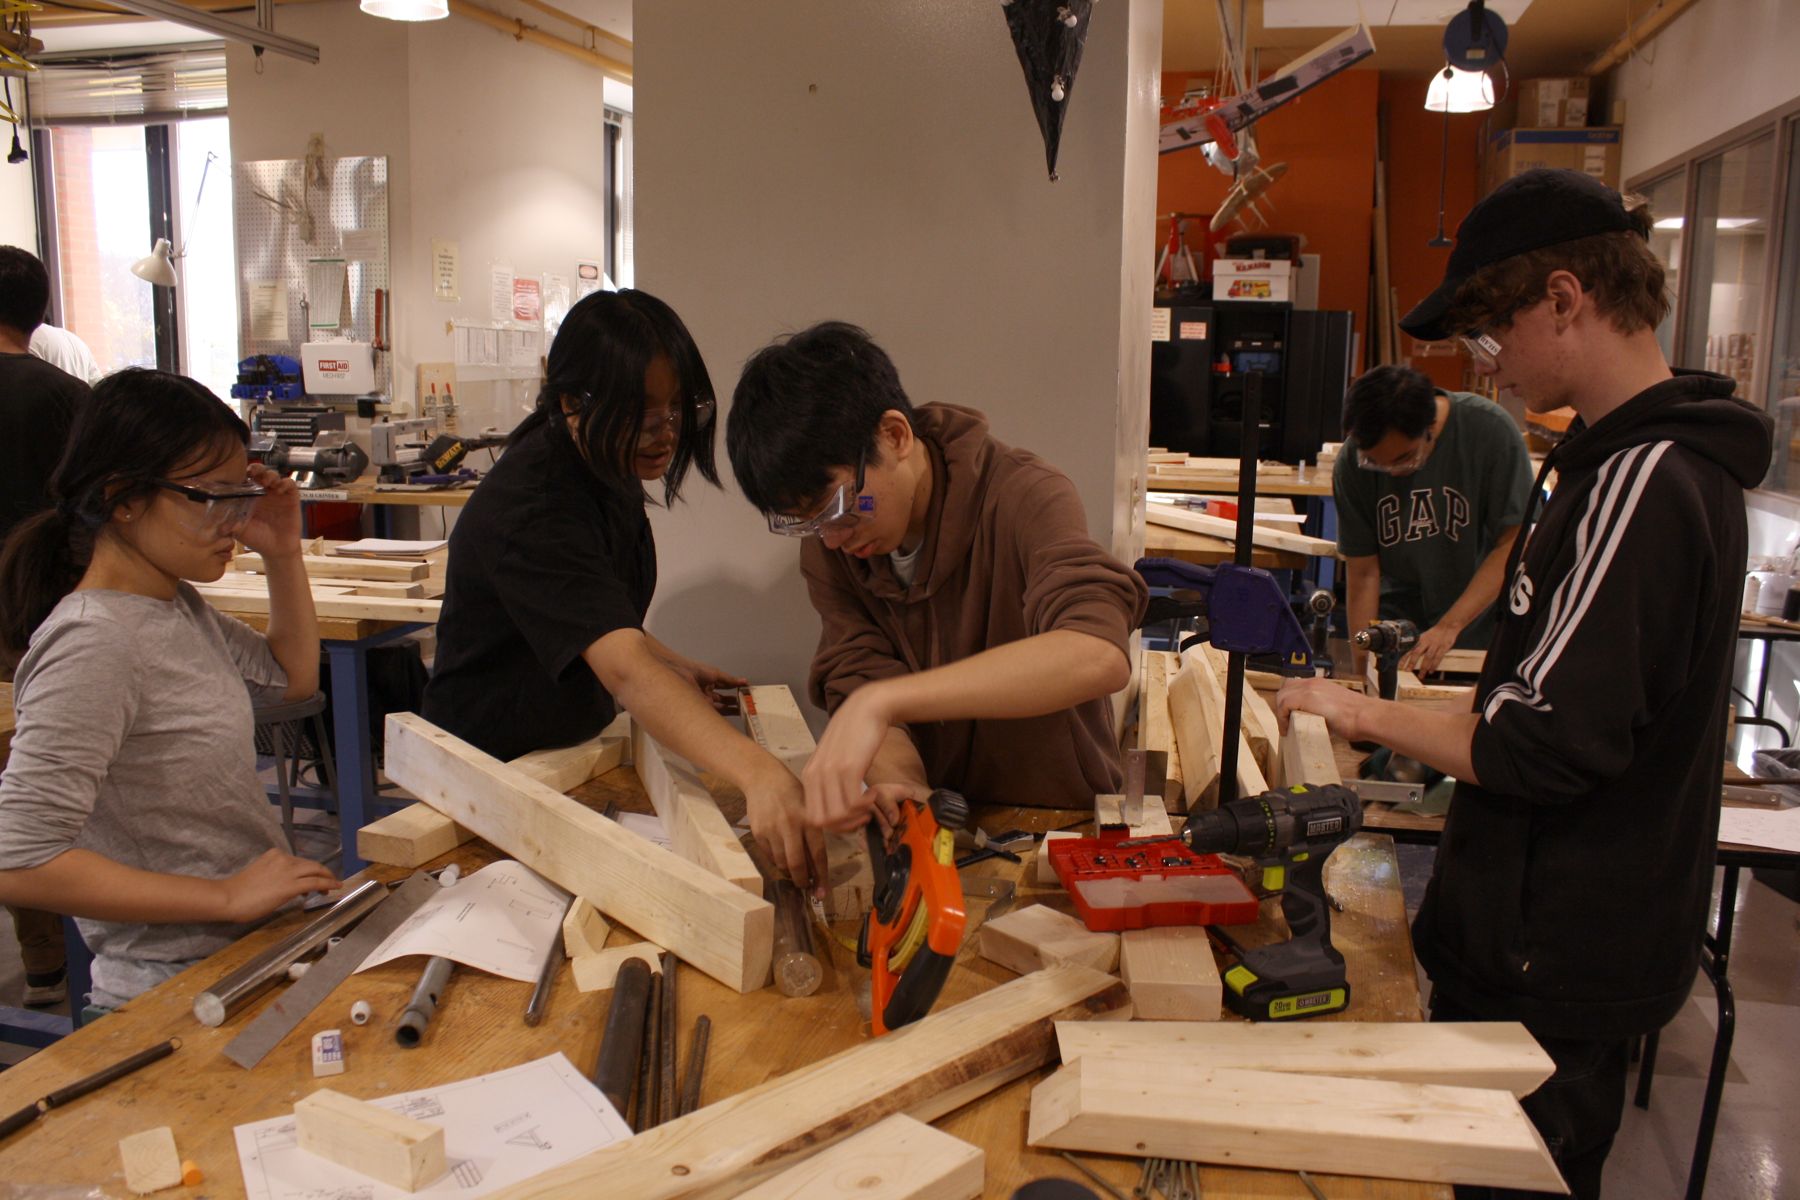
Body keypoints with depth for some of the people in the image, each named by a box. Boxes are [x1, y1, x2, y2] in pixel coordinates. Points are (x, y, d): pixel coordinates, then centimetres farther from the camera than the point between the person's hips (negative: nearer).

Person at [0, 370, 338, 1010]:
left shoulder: (180, 606, 4)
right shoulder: (94, 644, -23)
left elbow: (292, 677, 21)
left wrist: (284, 556, 7)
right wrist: (227, 896, -24)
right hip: (179, 997, -8)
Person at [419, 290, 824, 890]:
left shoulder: (609, 471, -2)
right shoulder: (529, 504, -31)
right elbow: (622, 667, -45)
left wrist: (677, 668, 2)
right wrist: (758, 772, -57)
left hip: (576, 744, 8)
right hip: (496, 766, -8)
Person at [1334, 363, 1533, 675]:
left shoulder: (1490, 430, -19)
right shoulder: (1352, 463, -13)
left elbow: (1514, 544, -17)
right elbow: (1363, 572, -10)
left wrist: (1449, 626, -24)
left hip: (1481, 623, -1)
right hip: (1399, 616, 1)